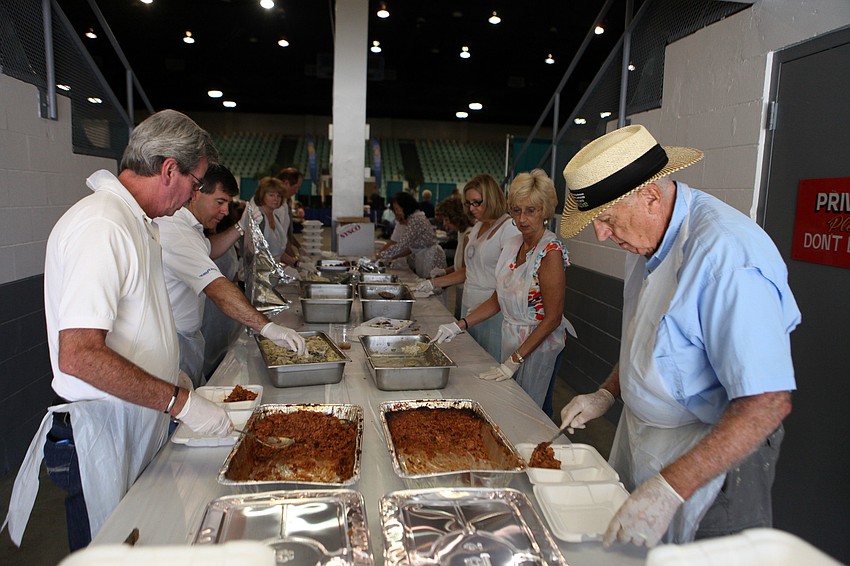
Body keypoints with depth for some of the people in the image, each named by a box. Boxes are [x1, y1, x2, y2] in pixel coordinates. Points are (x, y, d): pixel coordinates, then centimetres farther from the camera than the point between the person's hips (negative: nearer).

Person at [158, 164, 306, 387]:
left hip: (188, 335, 11)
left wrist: (240, 227, 13)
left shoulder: (187, 225, 8)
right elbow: (217, 289, -37)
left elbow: (207, 251, 28)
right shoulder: (175, 231, -26)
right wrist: (267, 327, -43)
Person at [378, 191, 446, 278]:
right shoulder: (412, 218, 11)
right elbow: (411, 247, 13)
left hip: (432, 262, -9)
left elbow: (400, 246, -23)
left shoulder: (415, 220, -19)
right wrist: (393, 257, 6)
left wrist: (380, 255, -11)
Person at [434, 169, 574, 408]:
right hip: (511, 340, 7)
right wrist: (460, 325, -1)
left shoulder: (551, 251, -18)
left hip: (539, 346, -7)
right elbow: (498, 299, 10)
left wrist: (514, 361, -18)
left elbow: (552, 318, -18)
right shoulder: (512, 244, 4)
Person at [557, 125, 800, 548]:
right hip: (642, 440, 8)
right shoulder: (648, 237, 0)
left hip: (715, 450, -8)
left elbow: (768, 402, -33)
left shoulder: (726, 255, -30)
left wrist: (670, 487, -35)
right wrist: (607, 393, 5)